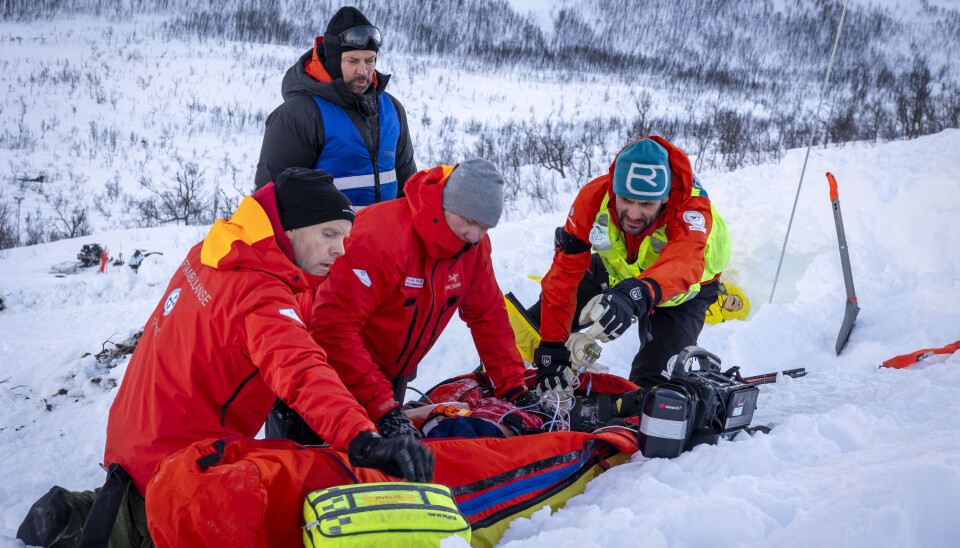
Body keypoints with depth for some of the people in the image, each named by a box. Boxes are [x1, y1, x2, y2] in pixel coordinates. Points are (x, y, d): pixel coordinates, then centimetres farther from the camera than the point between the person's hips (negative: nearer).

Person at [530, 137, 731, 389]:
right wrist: (551, 350, -35)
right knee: (537, 321, 1)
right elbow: (565, 272, -31)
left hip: (682, 291, -3)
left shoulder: (691, 208, -41)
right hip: (614, 272, 3)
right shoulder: (594, 196, -32)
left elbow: (682, 265, -62)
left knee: (654, 381, -18)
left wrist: (632, 298, -82)